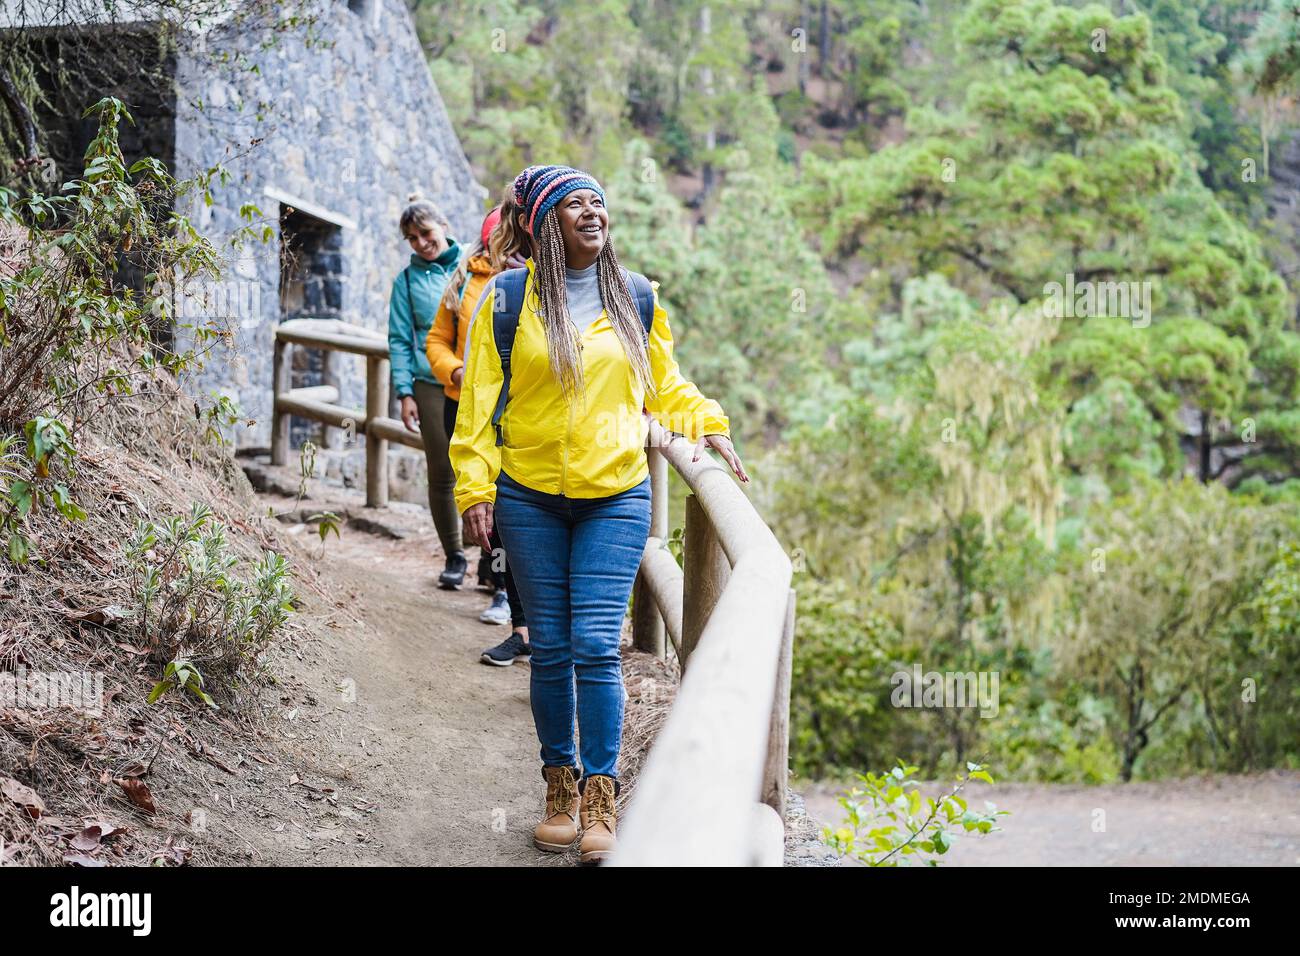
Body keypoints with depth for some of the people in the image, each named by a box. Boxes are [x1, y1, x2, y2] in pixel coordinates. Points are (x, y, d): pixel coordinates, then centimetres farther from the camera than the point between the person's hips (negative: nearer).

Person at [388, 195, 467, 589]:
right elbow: (400, 340, 8)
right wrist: (404, 392, -1)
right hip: (432, 386, 1)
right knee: (442, 475, 4)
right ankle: (454, 555, 18)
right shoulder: (408, 280, 9)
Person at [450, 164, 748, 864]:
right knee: (551, 648, 5)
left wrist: (705, 422, 4)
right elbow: (480, 398, 2)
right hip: (529, 498, 0)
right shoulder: (507, 297, 2)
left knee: (596, 645, -8)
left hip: (615, 497, 0)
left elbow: (663, 384, 21)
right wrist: (474, 489, -3)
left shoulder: (638, 298, 8)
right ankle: (560, 788, 19)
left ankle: (600, 799, 0)